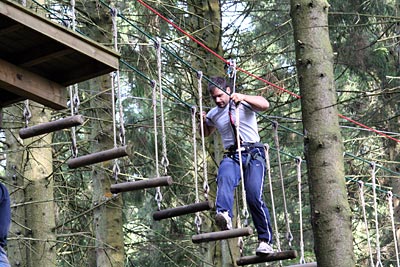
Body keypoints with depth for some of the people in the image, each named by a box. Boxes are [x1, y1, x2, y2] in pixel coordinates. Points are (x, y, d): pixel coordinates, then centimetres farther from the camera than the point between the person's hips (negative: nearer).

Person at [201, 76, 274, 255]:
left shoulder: (243, 103, 5)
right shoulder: (213, 114, 20)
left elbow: (265, 105, -13)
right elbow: (206, 133, 38)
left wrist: (243, 97, -27)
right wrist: (202, 120, 16)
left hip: (253, 154, -3)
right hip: (231, 156, 3)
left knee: (254, 196, -17)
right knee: (224, 179, -34)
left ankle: (265, 241, -8)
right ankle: (224, 215, -61)